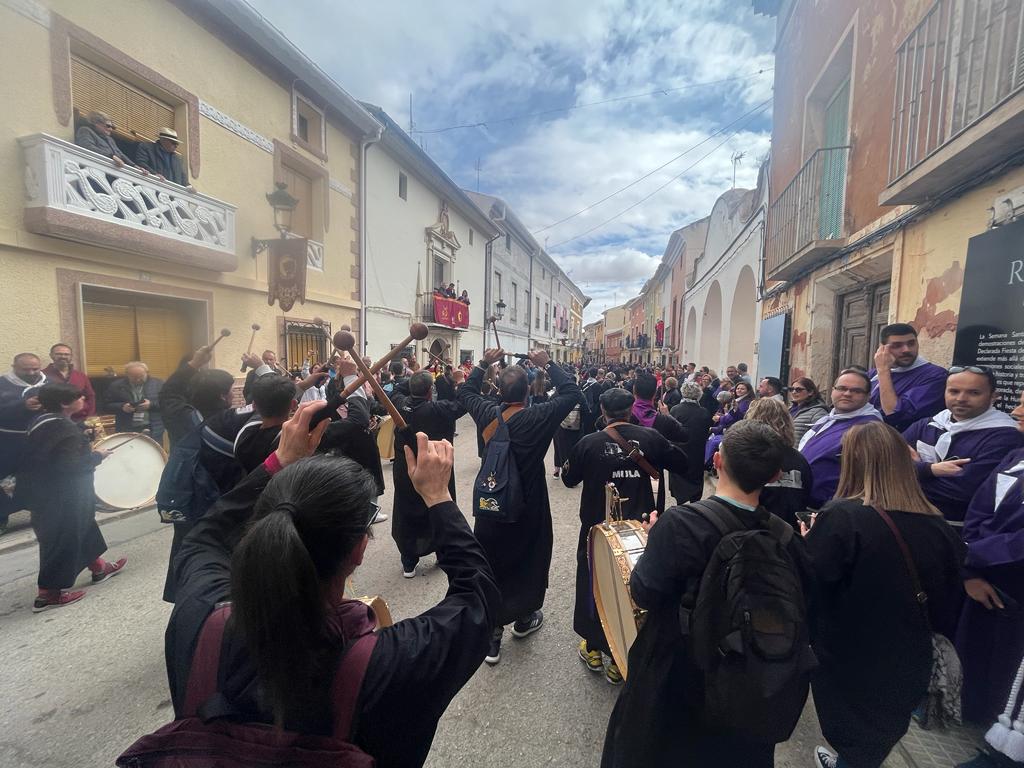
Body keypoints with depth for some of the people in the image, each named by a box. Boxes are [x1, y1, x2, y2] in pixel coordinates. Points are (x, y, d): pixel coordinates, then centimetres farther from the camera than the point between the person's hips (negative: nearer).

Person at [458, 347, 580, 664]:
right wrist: (547, 364, -2)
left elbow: (465, 392, 11)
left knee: (491, 564, 11)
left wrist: (484, 364, 11)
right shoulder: (539, 417, -18)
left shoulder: (487, 413, -8)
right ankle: (524, 618, 39)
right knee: (528, 558, 19)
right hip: (529, 507, -2)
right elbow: (572, 392, -5)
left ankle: (491, 633, 19)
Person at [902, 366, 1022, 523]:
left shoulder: (1004, 437, -6)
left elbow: (964, 489, -17)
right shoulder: (925, 425, 9)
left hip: (953, 525, -4)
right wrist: (931, 470, -14)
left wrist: (915, 467, -5)